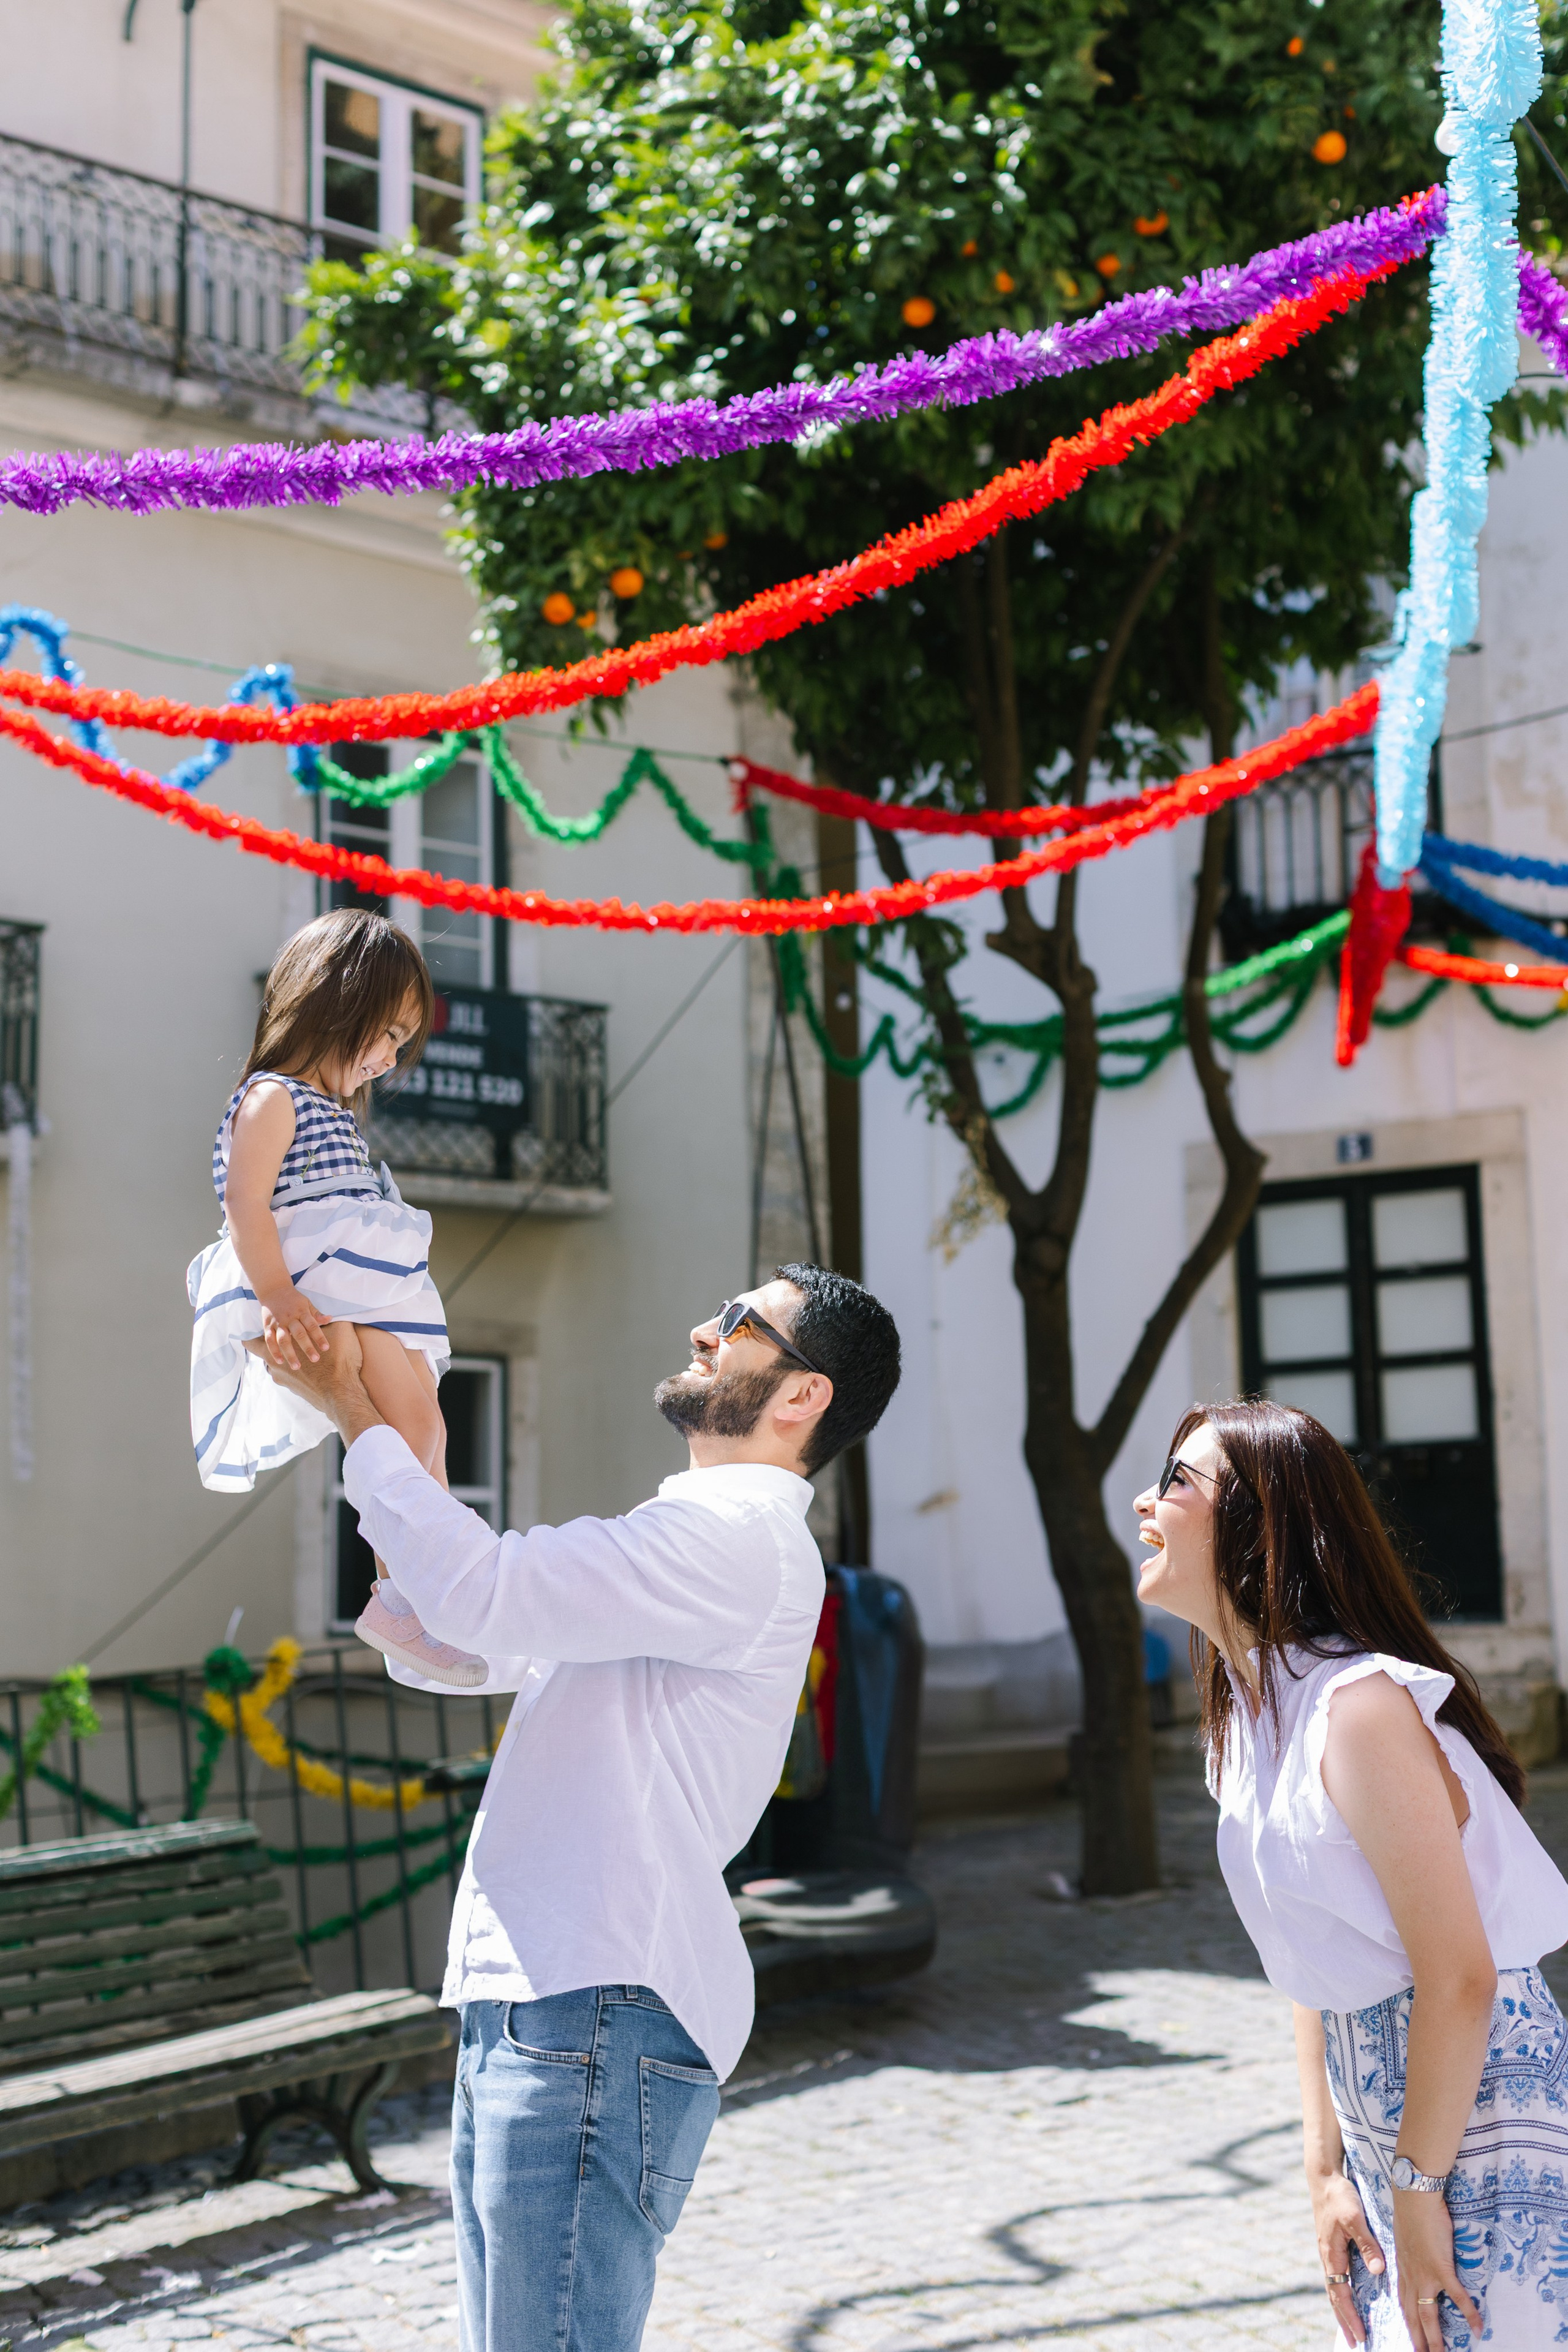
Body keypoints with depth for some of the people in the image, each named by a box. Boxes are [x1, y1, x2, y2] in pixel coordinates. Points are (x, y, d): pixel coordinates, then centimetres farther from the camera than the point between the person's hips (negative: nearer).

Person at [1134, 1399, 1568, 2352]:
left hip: (1482, 2128, -8)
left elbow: (1458, 1978, -21)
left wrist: (1417, 2191, -15)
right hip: (1383, 2129, 8)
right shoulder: (1248, 1710, 7)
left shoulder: (1362, 1705, -21)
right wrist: (1327, 2167, 8)